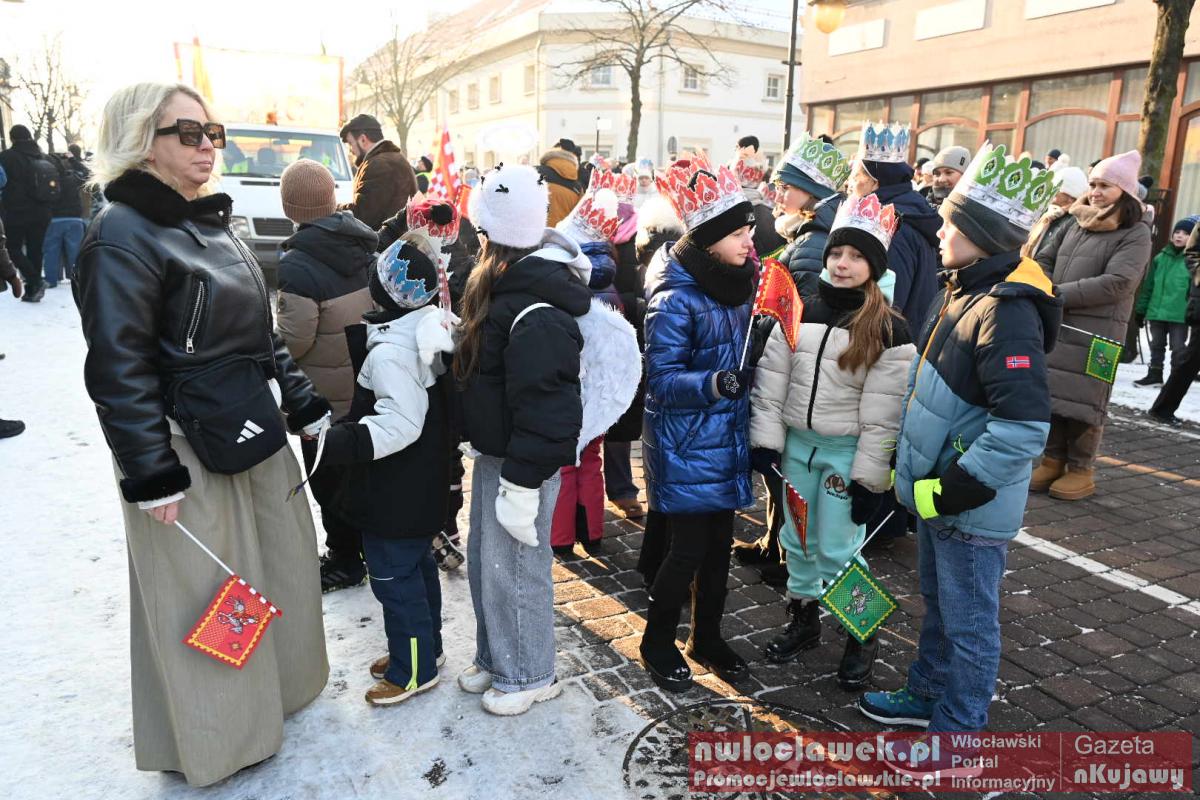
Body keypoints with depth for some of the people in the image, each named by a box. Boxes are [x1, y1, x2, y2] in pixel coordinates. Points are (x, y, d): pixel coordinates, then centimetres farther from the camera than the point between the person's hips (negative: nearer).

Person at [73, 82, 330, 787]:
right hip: (189, 447, -8)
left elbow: (262, 333, 16)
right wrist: (152, 476, -18)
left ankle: (280, 680, 44)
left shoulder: (212, 223, 12)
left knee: (283, 560, 19)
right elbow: (119, 370, -18)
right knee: (202, 591, 7)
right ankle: (216, 736, 28)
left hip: (254, 431, 8)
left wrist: (305, 406, 15)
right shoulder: (123, 237, -14)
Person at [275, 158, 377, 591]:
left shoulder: (297, 263, -22)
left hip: (326, 393, -7)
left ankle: (345, 560, 24)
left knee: (328, 478, 10)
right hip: (368, 383, 7)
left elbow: (293, 341, -22)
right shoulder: (365, 242, 0)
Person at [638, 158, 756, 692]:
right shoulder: (675, 298, -18)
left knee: (719, 545, 16)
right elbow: (662, 379, -22)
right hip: (684, 447, -7)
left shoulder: (738, 284, 5)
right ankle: (657, 643, 26)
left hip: (727, 442, 7)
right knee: (687, 549, 2)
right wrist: (716, 382, -36)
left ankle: (707, 638, 36)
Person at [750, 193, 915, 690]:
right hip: (797, 444, 5)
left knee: (838, 550, 2)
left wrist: (870, 477, -12)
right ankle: (803, 620, 37)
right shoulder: (801, 310, 1)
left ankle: (863, 635, 25)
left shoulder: (888, 330, -11)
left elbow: (884, 414, -11)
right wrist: (765, 441, -4)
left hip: (847, 452, -4)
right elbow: (771, 380, 1)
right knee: (797, 540, 16)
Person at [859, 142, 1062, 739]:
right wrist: (907, 461, 14)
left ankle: (959, 734, 28)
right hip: (936, 492, 9)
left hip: (972, 507, -9)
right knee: (938, 602, 25)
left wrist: (952, 488, -22)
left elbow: (1023, 428, -29)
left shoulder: (1007, 312, -24)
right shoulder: (962, 290, 7)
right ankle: (928, 694, 44)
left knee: (967, 622, 9)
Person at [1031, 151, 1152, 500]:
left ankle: (1081, 470, 12)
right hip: (1056, 325, 6)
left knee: (1083, 400, 0)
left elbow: (1117, 283, -17)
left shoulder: (1135, 233, -4)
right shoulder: (1077, 224, 15)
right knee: (1052, 395, 9)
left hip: (1096, 332, -6)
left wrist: (1058, 295, -17)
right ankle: (1053, 460, 20)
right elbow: (1046, 259, 19)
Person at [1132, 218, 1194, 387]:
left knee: (1178, 348, 2)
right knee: (1156, 345, 14)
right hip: (1157, 312, 4)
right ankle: (1154, 375, 25)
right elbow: (1148, 286, 12)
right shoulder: (1161, 257, 8)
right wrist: (1140, 309, 12)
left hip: (1180, 315, -4)